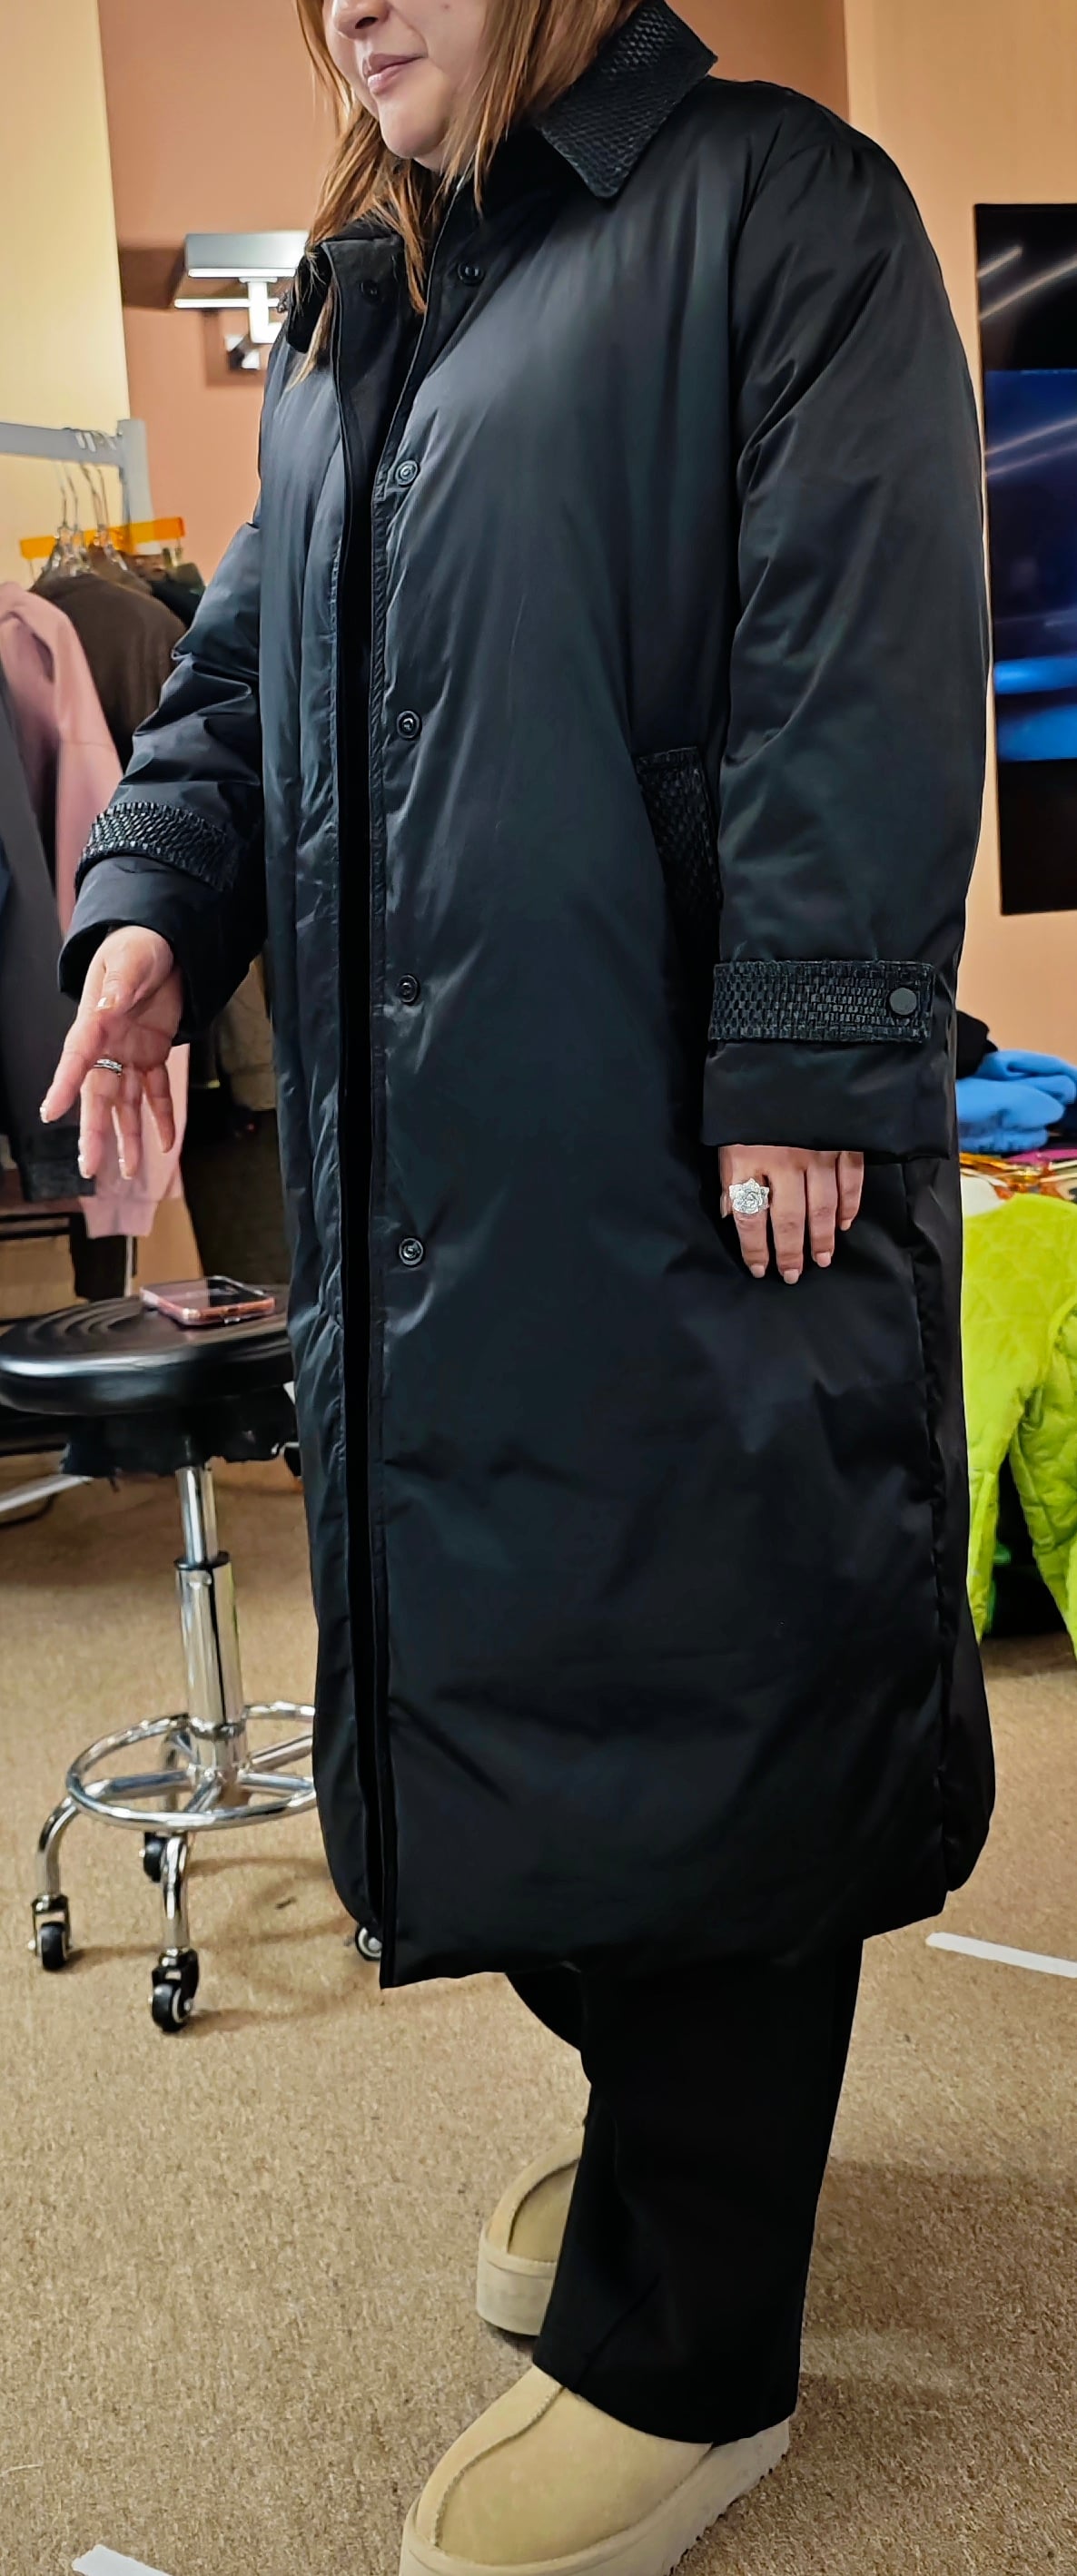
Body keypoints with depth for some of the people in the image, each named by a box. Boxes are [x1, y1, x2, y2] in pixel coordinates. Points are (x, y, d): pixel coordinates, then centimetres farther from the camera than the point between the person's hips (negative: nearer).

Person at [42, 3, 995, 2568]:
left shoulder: (775, 209, -1)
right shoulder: (345, 318, 22)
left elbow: (865, 659, -11)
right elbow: (240, 673, 22)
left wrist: (801, 1068, -18)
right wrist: (155, 901, 3)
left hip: (691, 1171, -7)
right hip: (421, 1174, 8)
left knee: (695, 1689, -2)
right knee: (488, 1659, 12)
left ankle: (689, 2355, 13)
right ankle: (681, 2134, 35)